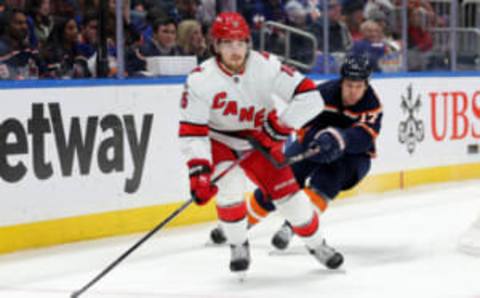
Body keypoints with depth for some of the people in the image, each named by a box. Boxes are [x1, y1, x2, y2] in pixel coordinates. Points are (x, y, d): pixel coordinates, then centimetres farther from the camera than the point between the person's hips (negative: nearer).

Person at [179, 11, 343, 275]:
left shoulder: (266, 66, -23)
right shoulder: (200, 79, -25)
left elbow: (310, 96, -24)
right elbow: (192, 131, -24)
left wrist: (284, 123, -31)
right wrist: (198, 170, -33)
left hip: (260, 139, 1)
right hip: (219, 141, -1)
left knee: (287, 191, -2)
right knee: (225, 184, -24)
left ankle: (316, 244, 22)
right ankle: (238, 247, -1)